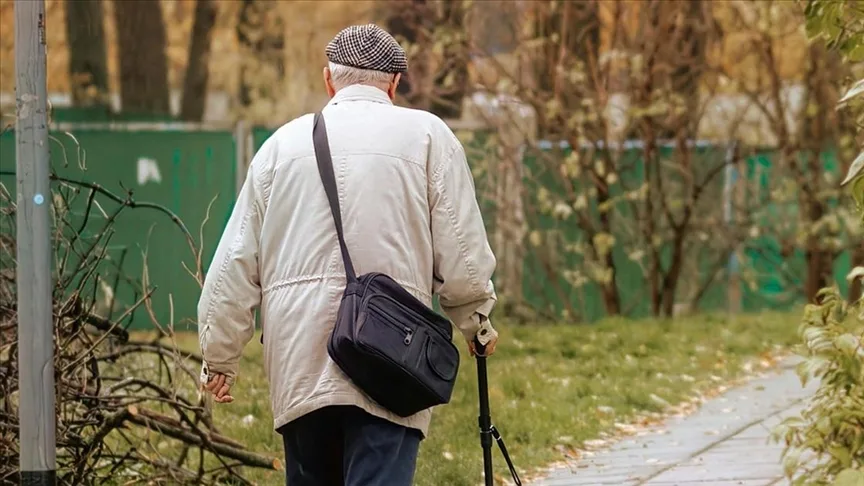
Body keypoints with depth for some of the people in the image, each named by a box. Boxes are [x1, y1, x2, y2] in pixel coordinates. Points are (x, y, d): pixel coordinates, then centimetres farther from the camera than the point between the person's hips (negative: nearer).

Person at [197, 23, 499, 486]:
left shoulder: (283, 142, 12)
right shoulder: (427, 136, 4)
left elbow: (236, 262, 13)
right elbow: (462, 256, 2)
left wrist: (220, 356, 22)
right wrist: (475, 321, 21)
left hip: (298, 363, 3)